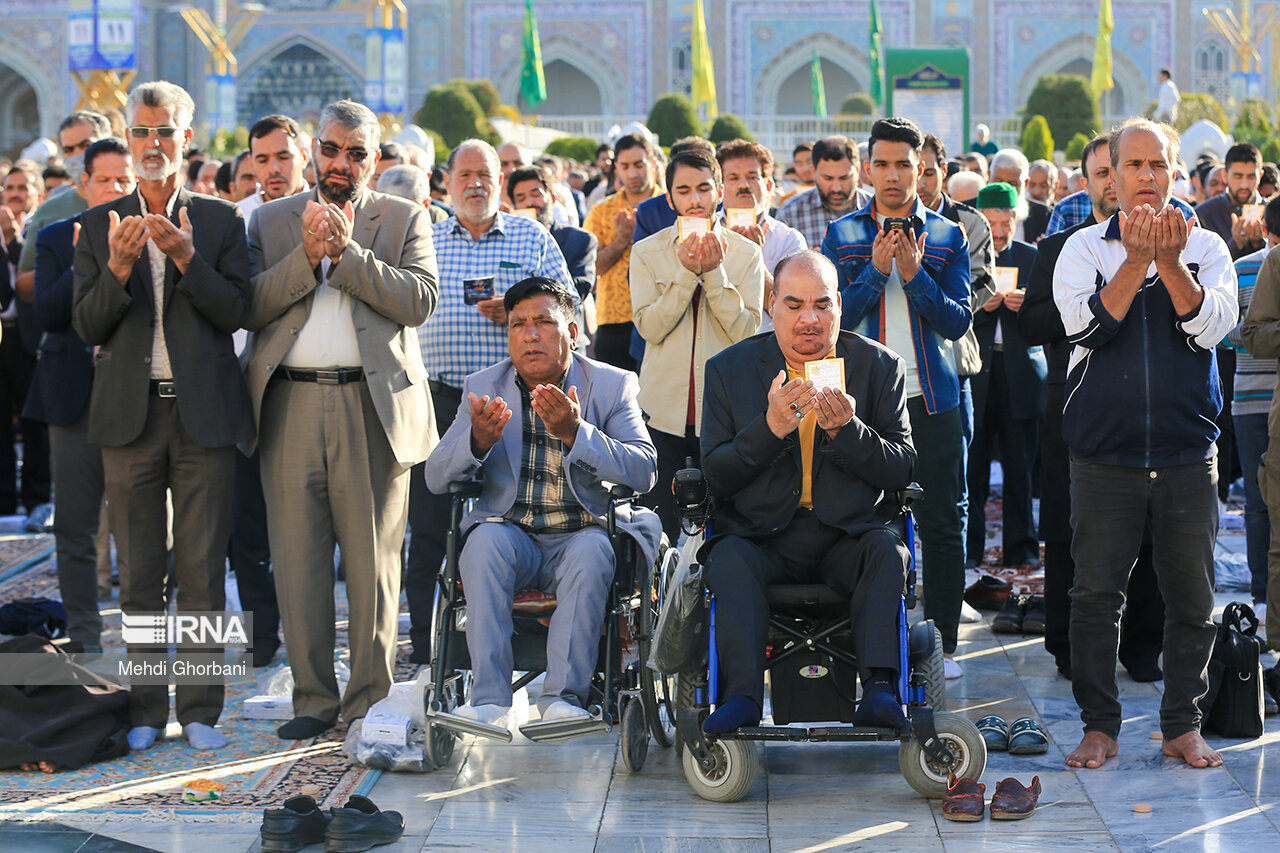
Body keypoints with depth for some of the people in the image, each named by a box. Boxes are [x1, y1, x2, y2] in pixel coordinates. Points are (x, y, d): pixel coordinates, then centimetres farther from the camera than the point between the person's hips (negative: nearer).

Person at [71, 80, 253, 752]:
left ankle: (199, 710, 8)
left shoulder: (221, 221, 7)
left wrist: (187, 257, -17)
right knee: (138, 573, 4)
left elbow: (234, 312, -3)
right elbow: (87, 326, 2)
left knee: (202, 570, 0)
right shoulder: (100, 225, 9)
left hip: (204, 417, -1)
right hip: (130, 416, 1)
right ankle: (144, 710, 12)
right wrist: (119, 268, -15)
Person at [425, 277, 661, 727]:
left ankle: (563, 697, -30)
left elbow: (643, 473, -14)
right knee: (485, 540, -30)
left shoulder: (613, 385, 0)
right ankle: (488, 698, -31)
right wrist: (478, 440, -22)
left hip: (585, 534, -1)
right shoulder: (483, 387, 6)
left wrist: (575, 434, -29)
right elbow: (436, 478, 0)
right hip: (512, 535, 1)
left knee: (591, 550, -33)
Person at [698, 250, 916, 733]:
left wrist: (845, 430, -18)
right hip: (761, 540, 0)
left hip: (849, 538, 0)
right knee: (730, 559, -30)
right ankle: (742, 697, -38)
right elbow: (715, 477, 0)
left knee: (887, 549, -30)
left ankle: (880, 688, -39)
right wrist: (770, 429, -17)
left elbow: (902, 470, 0)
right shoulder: (730, 369, 6)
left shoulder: (880, 367, 6)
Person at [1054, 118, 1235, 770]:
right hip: (1104, 452, -1)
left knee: (1191, 596, 5)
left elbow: (1211, 327, -8)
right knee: (1096, 594, 0)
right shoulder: (1085, 248, 5)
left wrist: (1171, 263, -20)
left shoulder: (1205, 248, 7)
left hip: (1186, 453, 1)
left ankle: (1182, 725, 18)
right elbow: (1085, 327, -11)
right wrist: (1137, 262, -18)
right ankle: (1099, 726, 12)